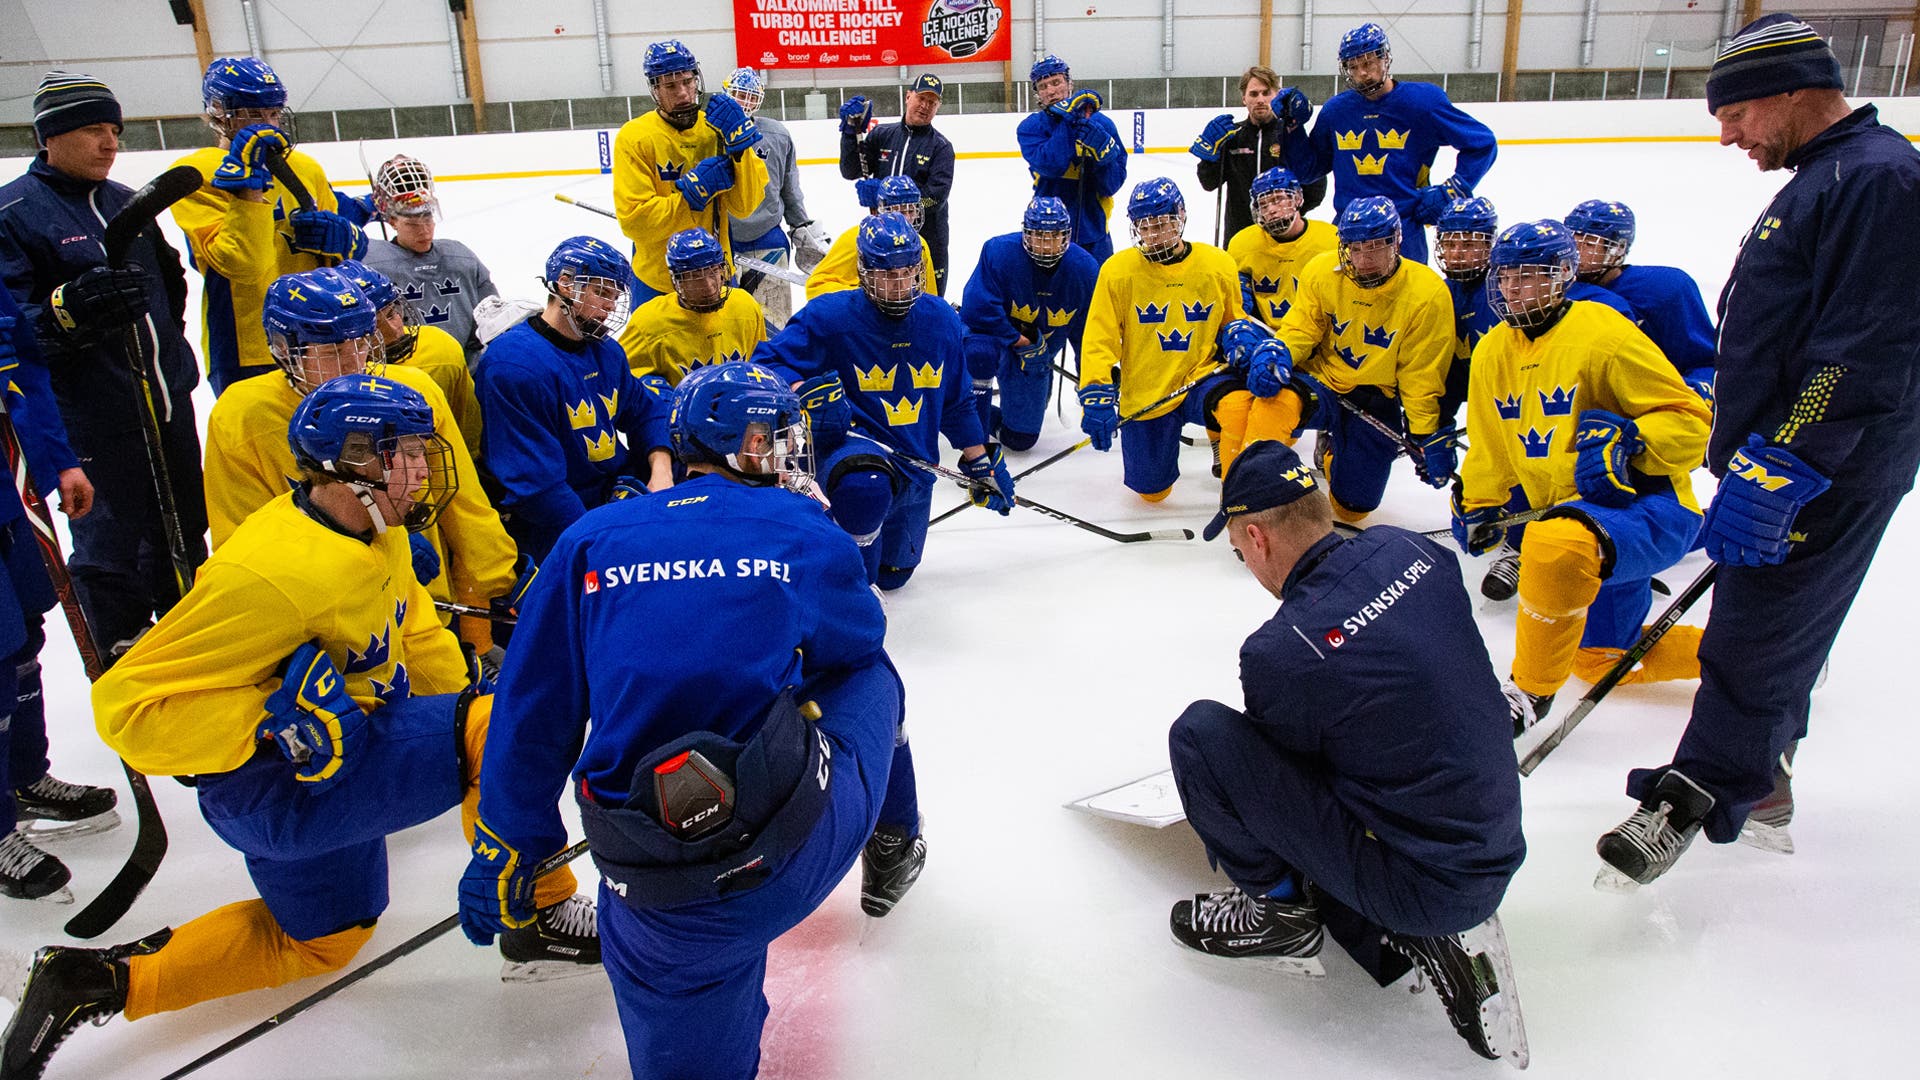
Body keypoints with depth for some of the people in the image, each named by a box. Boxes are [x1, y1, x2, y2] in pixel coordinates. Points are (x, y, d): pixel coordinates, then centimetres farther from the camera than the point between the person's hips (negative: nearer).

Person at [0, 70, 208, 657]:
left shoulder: (127, 202, 13)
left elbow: (169, 279, 27)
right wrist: (69, 308, -32)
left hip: (169, 403, 7)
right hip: (94, 422, -7)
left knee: (183, 534, 19)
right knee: (110, 549, -1)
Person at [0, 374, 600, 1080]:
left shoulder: (374, 534, -1)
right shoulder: (274, 573, -29)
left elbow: (409, 623, 18)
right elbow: (130, 704, -25)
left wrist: (460, 700, 13)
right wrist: (274, 724, -35)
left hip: (330, 763, 10)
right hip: (271, 790, -10)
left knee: (321, 941, 27)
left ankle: (96, 983, 29)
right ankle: (540, 922, -5)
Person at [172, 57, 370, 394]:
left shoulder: (305, 168, 12)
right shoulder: (195, 175, -6)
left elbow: (353, 247, 15)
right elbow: (239, 264, -19)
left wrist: (338, 237, -7)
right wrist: (247, 182, -23)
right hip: (246, 352, -5)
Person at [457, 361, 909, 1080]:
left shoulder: (591, 539, 8)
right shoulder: (803, 531, 4)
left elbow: (534, 709, 11)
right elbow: (860, 641, 22)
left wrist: (504, 847, 21)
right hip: (810, 845, 0)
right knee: (870, 675, 27)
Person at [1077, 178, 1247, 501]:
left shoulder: (1218, 265, -2)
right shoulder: (1119, 270, -7)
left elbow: (1234, 323, 13)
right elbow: (1100, 339, -7)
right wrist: (1096, 396, -17)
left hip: (1203, 378, 0)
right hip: (1145, 397, 1)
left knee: (1241, 404, -37)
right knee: (1151, 490, 10)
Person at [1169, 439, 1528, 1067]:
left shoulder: (1281, 651, -23)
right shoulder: (1409, 549, -4)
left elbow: (1275, 770, -3)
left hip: (1418, 886, -7)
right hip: (1496, 856, 8)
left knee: (1200, 733, -10)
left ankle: (1278, 908, 8)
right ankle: (1431, 937, 12)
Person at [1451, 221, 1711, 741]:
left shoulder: (1604, 335, -13)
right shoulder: (1493, 352, 8)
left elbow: (1690, 421, -12)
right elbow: (1491, 446, 20)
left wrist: (1628, 442, -27)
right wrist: (1478, 507, 14)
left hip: (1648, 507, -8)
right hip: (1574, 516, 9)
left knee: (1556, 545, -40)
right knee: (1599, 660, 18)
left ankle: (1531, 690, -21)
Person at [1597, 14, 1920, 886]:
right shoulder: (1821, 177, 15)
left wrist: (1778, 470, -26)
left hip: (1827, 476, -10)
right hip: (1780, 460, 10)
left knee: (1754, 639, -2)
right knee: (1775, 627, 18)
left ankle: (1695, 796, 10)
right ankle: (1758, 780, 32)